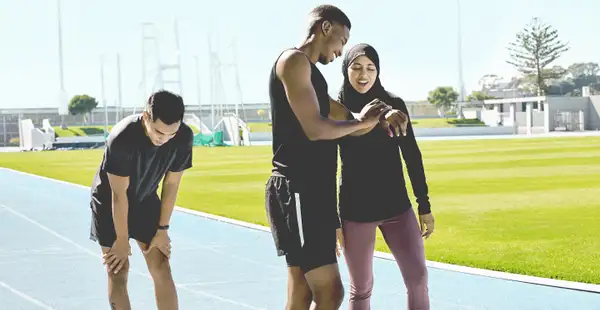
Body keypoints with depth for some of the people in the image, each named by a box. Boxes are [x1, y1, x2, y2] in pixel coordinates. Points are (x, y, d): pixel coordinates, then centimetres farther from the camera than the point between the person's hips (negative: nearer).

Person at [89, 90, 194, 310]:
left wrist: (162, 230, -5)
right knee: (118, 273, -6)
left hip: (146, 201, 4)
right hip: (110, 203, -4)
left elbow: (171, 184, -9)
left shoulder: (184, 137, -23)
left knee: (162, 269, -2)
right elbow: (119, 194, -26)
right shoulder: (122, 138, -36)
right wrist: (122, 240, -17)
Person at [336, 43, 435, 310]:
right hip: (355, 211, -2)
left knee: (417, 279, -4)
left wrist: (425, 206, 4)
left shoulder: (394, 105, 1)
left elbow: (412, 156, 6)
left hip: (397, 206, 2)